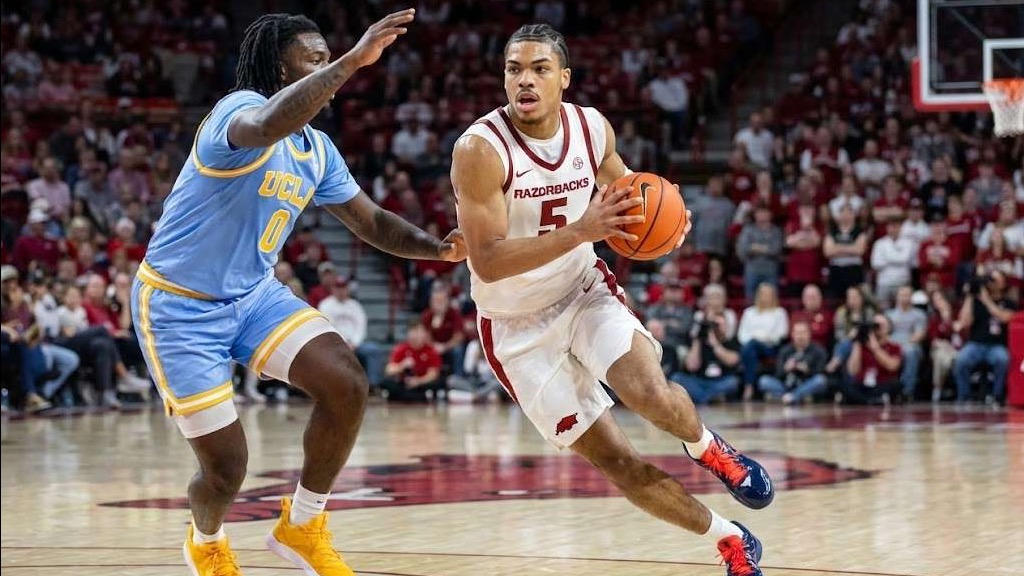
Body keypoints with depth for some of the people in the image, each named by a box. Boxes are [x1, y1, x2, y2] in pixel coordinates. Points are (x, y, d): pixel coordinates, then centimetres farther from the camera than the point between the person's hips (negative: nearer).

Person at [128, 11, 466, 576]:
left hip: (253, 293, 7)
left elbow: (372, 222, 11)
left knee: (346, 383, -15)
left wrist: (438, 247, -8)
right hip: (178, 305, -7)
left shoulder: (318, 149, 4)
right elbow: (267, 126, -49)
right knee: (226, 468, -6)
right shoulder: (240, 109, -23)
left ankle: (301, 527, 4)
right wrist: (353, 60, -53)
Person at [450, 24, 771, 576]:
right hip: (518, 325, -2)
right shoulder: (480, 149, -24)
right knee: (617, 462, -3)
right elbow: (487, 262, -29)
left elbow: (622, 187, 15)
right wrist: (579, 230, -39)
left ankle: (706, 447, 9)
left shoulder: (592, 127, -8)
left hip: (584, 289, 2)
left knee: (651, 394, -26)